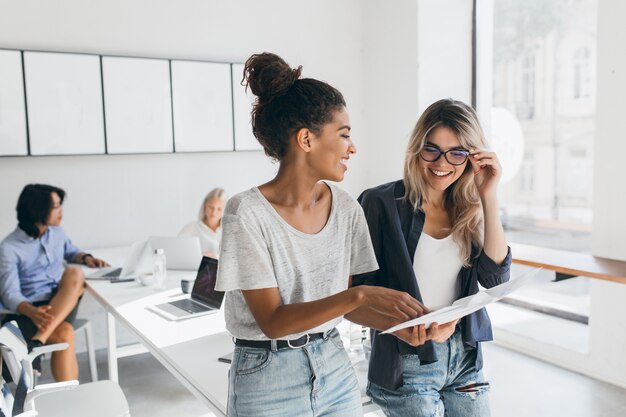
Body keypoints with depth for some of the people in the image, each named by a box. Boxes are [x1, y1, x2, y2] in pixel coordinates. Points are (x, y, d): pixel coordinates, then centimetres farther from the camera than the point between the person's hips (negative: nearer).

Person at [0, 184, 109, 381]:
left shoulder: (56, 232, 9)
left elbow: (70, 251, 31)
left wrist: (86, 258, 6)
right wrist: (32, 312, -36)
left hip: (62, 302, 5)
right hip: (29, 309, -4)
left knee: (74, 273, -31)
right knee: (64, 335, -36)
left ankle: (37, 342, -40)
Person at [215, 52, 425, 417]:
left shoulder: (346, 208, -4)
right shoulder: (248, 213, -19)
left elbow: (343, 302, 2)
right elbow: (272, 321, -20)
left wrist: (402, 324, -14)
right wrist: (361, 295, -29)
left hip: (335, 370, 5)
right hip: (268, 380, -4)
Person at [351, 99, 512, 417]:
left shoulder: (469, 210, 2)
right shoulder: (380, 203, -12)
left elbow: (496, 277, -9)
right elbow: (358, 295, -11)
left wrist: (488, 198, -12)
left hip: (465, 358, 5)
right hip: (406, 363, -4)